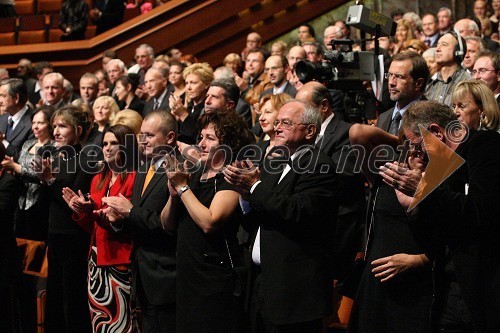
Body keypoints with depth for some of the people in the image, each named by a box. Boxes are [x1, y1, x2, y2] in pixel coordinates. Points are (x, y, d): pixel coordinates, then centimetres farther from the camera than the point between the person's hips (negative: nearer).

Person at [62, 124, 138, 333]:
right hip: (97, 259, 7)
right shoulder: (98, 179, 15)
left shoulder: (134, 179, -9)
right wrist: (80, 211, 2)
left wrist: (94, 210, -22)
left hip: (121, 261, -7)